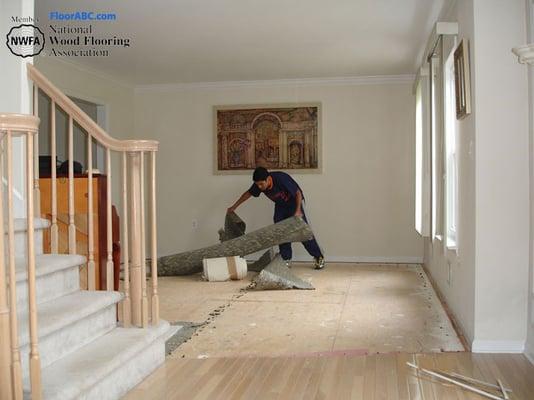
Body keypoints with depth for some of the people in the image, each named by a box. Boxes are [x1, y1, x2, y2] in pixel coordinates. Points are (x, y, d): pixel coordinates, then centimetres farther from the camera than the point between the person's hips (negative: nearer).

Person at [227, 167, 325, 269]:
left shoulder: (281, 178, -37)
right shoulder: (258, 184, -19)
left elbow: (298, 193, -27)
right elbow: (248, 193, 0)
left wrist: (298, 211, -34)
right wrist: (234, 207, 4)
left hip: (294, 202, -6)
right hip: (280, 205, 6)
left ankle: (319, 257, -1)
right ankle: (286, 260, 5)